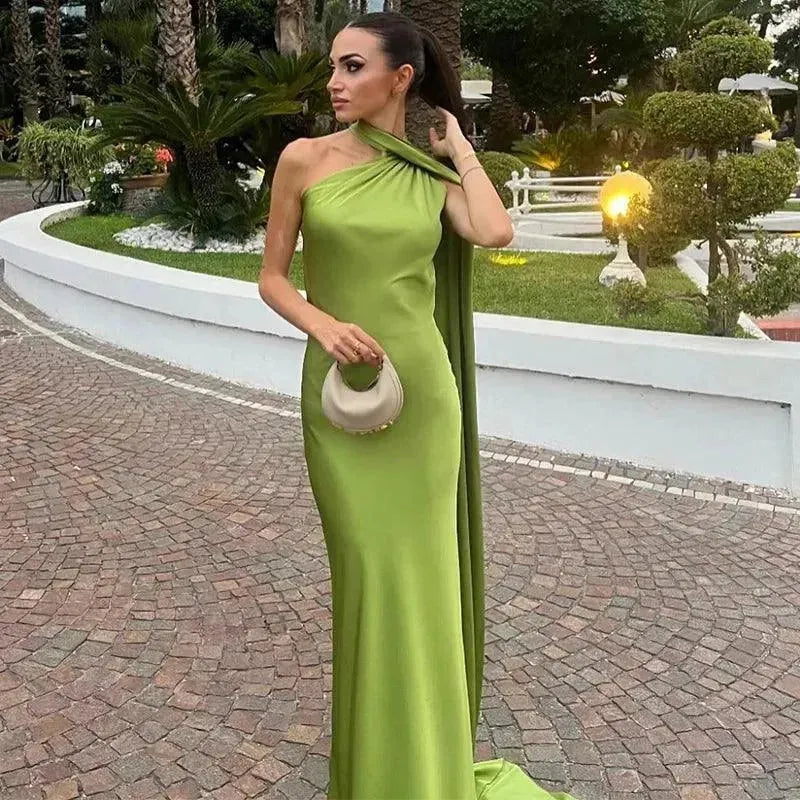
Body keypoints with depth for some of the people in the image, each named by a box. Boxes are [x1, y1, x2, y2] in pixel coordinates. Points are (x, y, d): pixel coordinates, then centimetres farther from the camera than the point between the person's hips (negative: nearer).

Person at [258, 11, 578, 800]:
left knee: (421, 568, 9)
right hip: (341, 391, -1)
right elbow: (272, 278, 1)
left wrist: (459, 146, -2)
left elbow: (495, 233, -16)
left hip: (422, 389, 1)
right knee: (368, 568, 4)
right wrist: (324, 324, -18)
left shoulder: (435, 176, 4)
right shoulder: (305, 158, -1)